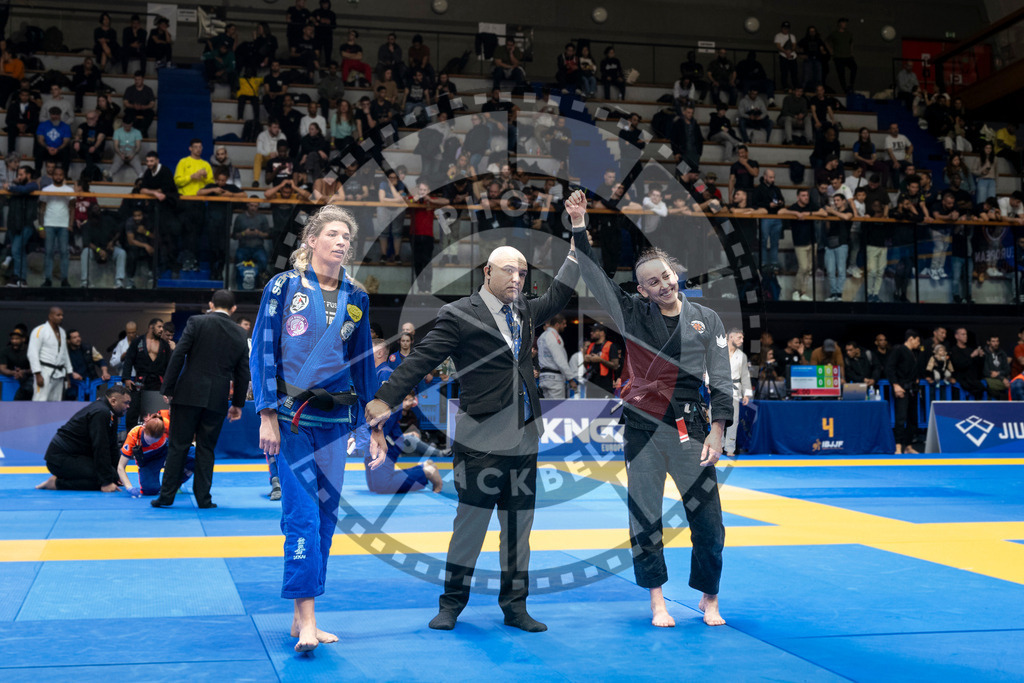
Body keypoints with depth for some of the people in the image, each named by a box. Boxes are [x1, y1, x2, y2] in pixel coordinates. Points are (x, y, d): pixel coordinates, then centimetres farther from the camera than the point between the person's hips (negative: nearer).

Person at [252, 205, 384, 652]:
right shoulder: (284, 286, -2)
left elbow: (363, 364, 14)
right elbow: (262, 351, -4)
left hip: (335, 419, 5)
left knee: (326, 517, 5)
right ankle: (306, 620, -8)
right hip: (291, 415, -5)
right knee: (303, 516, -11)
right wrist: (268, 415, -12)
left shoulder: (355, 299, 9)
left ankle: (302, 619, 15)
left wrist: (376, 426, 12)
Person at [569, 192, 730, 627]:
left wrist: (717, 430, -7)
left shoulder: (706, 320, 3)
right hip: (643, 427, 0)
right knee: (644, 516, 4)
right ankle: (657, 600, 20)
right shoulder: (633, 314, 3)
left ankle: (709, 599, 21)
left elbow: (721, 379, 1)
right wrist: (578, 225, -10)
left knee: (708, 517, 1)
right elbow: (594, 274, -4)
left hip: (690, 427, 0)